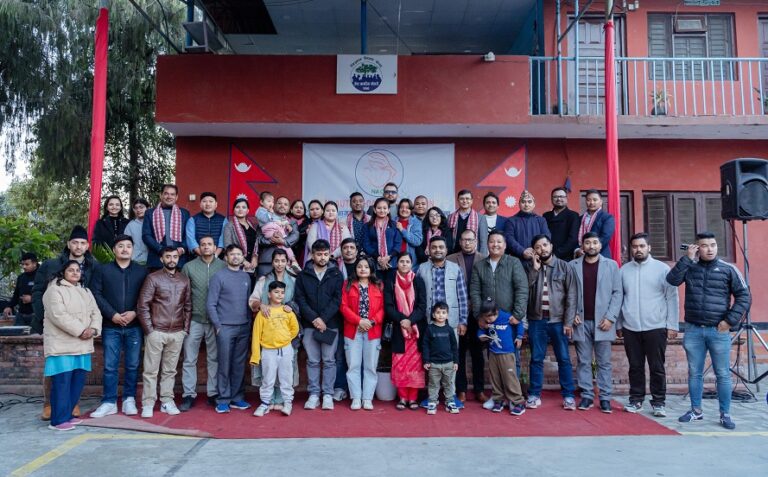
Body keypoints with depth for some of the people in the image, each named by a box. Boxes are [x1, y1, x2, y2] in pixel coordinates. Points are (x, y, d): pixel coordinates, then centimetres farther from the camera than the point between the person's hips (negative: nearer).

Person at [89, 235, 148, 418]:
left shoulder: (142, 271, 7)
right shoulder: (102, 270, 6)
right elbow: (96, 294, -1)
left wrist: (135, 313, -11)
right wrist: (112, 314, -11)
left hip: (134, 326, 0)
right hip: (110, 326, 0)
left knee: (133, 365, 6)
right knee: (110, 366, 3)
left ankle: (129, 400, 16)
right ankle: (109, 402, 11)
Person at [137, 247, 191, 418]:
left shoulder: (184, 280, 9)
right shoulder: (153, 278, -2)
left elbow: (188, 306, 12)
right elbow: (142, 306, -5)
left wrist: (186, 329, 6)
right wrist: (149, 330, -9)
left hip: (177, 333, 3)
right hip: (156, 332, -3)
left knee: (170, 370, 9)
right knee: (151, 370, 2)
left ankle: (167, 402, 17)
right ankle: (148, 404, 9)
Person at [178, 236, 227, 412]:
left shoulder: (224, 267, 0)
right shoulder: (189, 267, 3)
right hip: (194, 320, 1)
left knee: (214, 359, 8)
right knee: (189, 359, 4)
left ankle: (213, 393, 17)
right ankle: (188, 395, 13)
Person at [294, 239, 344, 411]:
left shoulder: (336, 275, 5)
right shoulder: (303, 275, 6)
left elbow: (337, 300, -2)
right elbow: (300, 299, -1)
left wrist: (324, 319, -12)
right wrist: (314, 318, -12)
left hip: (330, 324, 0)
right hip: (309, 324, 1)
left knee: (329, 360, 4)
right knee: (312, 361, 6)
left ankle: (328, 394, 12)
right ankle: (313, 394, 14)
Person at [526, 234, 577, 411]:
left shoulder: (564, 266, 2)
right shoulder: (531, 268, 9)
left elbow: (571, 295, -2)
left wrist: (568, 321, -8)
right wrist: (535, 268, -8)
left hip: (558, 320, -1)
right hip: (537, 320, 2)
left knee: (564, 359, 4)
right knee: (536, 359, 7)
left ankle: (568, 395, 14)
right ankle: (534, 395, 15)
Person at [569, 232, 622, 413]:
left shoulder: (611, 265, 5)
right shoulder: (573, 265, 7)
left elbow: (617, 292, 0)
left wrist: (610, 317, -8)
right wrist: (572, 314, -5)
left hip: (602, 321, -1)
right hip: (581, 321, 1)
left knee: (604, 362, 5)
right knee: (583, 361, 5)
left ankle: (605, 398, 12)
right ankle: (587, 396, 13)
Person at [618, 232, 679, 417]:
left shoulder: (662, 268, 0)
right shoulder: (624, 270, 6)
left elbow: (672, 298, 0)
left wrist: (672, 325, -4)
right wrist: (618, 324, 9)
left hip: (656, 327, -2)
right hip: (630, 328, 2)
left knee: (657, 367, 4)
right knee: (635, 366, 9)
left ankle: (658, 403, 15)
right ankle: (636, 400, 19)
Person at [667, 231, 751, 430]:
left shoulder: (728, 269, 0)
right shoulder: (689, 267, 5)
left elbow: (744, 296, 0)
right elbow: (672, 280, -12)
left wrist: (730, 320, -7)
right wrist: (687, 258, -14)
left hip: (718, 331, -2)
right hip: (693, 331, 2)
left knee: (723, 374, 4)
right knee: (694, 373, 10)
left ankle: (725, 414, 15)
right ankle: (696, 411, 22)